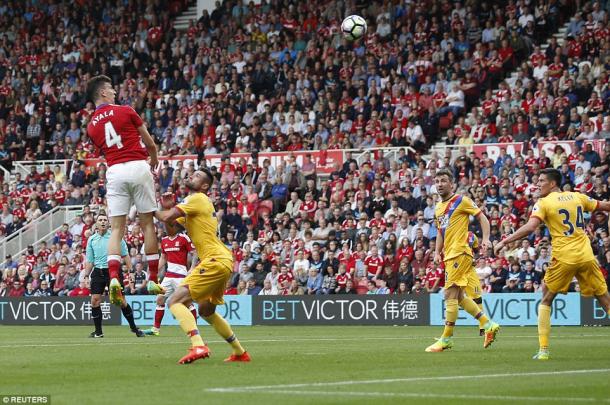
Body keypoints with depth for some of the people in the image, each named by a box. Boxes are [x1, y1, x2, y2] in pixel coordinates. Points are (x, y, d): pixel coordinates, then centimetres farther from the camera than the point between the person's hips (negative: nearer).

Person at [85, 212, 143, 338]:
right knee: (95, 300, -7)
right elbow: (89, 261, 14)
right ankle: (98, 331, 3)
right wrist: (85, 276, 6)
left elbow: (125, 256, 4)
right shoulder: (92, 240, 9)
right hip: (97, 273, 3)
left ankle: (134, 327, 9)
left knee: (121, 301, -5)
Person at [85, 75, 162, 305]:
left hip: (114, 171, 3)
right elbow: (150, 143, 5)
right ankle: (153, 279, 7)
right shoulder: (125, 111, 0)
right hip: (138, 166, -3)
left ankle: (113, 278, -19)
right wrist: (154, 159, 27)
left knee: (116, 229, 1)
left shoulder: (91, 125, 12)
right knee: (148, 224, 6)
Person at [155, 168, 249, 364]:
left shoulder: (198, 199, -6)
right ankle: (240, 352, 34)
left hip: (215, 260, -10)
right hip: (223, 261, 10)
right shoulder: (194, 203, 24)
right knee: (207, 311, 27)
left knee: (176, 301, -16)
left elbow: (167, 218, -15)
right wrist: (167, 208, 4)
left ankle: (198, 346, -34)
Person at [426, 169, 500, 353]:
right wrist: (437, 252, 13)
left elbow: (483, 218, -4)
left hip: (460, 253, -9)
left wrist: (485, 239, -16)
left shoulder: (462, 201, -5)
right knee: (459, 296, 10)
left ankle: (446, 338, -7)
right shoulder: (438, 208, 18)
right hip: (449, 255, 9)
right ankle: (489, 325, 18)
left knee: (450, 294, -10)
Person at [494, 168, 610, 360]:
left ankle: (543, 350, 5)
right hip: (586, 256, 3)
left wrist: (504, 242, -11)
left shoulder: (543, 203, -2)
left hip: (563, 258, -3)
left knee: (545, 300, 13)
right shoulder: (578, 197, 11)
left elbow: (530, 227, -16)